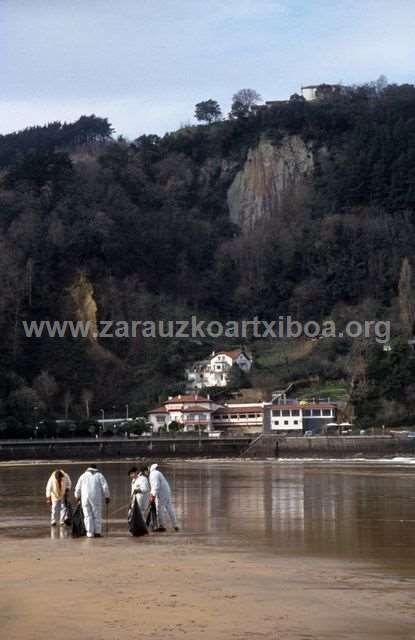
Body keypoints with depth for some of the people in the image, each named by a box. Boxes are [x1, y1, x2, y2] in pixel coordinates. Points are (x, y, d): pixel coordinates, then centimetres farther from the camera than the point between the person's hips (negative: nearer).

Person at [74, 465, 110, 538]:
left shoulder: (83, 476, 13)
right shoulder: (99, 475, 9)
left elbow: (78, 488, 16)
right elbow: (105, 487, -2)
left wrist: (77, 496, 31)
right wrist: (107, 497, 6)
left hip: (85, 498, 1)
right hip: (96, 498, -1)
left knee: (88, 515, 4)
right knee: (97, 515, 3)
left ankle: (90, 533, -1)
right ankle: (97, 532, 0)